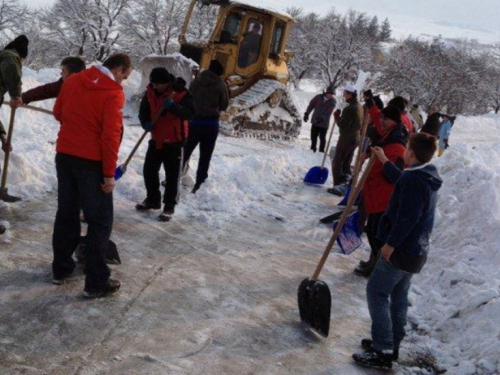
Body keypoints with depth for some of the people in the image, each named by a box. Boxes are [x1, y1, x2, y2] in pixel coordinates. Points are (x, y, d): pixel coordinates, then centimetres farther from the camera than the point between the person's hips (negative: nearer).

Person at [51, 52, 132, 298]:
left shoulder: (72, 80, 6)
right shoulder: (114, 92, -14)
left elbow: (58, 113, 17)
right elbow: (110, 135, -18)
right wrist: (109, 173, -14)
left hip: (64, 155, 7)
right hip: (91, 161, -7)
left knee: (66, 213, 18)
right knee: (100, 221, 2)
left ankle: (61, 269, 29)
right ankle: (96, 283, 3)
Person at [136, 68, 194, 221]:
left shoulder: (181, 93, -18)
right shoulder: (150, 92, -1)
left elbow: (190, 113, -26)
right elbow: (143, 110, 10)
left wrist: (173, 106, -40)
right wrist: (145, 122, -11)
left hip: (174, 141, -6)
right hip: (156, 139, 6)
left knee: (172, 175, 1)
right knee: (149, 170, 12)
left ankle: (169, 206, 12)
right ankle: (153, 199, 31)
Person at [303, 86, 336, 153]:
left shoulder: (333, 102, -10)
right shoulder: (318, 97, -4)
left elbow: (328, 113, -19)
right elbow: (311, 105, 5)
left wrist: (322, 118, -32)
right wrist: (306, 114, 3)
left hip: (324, 123, -3)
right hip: (315, 122, 3)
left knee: (322, 138, 4)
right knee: (313, 137, 12)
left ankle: (321, 151, 14)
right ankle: (313, 149, 28)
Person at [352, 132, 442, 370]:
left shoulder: (414, 180, -23)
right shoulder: (426, 176, 9)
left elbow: (407, 218, -27)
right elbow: (401, 180, 31)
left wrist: (390, 244, -19)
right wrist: (384, 161, 40)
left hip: (402, 250, -10)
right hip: (416, 250, 10)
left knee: (376, 291, -4)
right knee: (399, 296, 17)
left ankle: (383, 352, -5)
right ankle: (392, 345, 27)